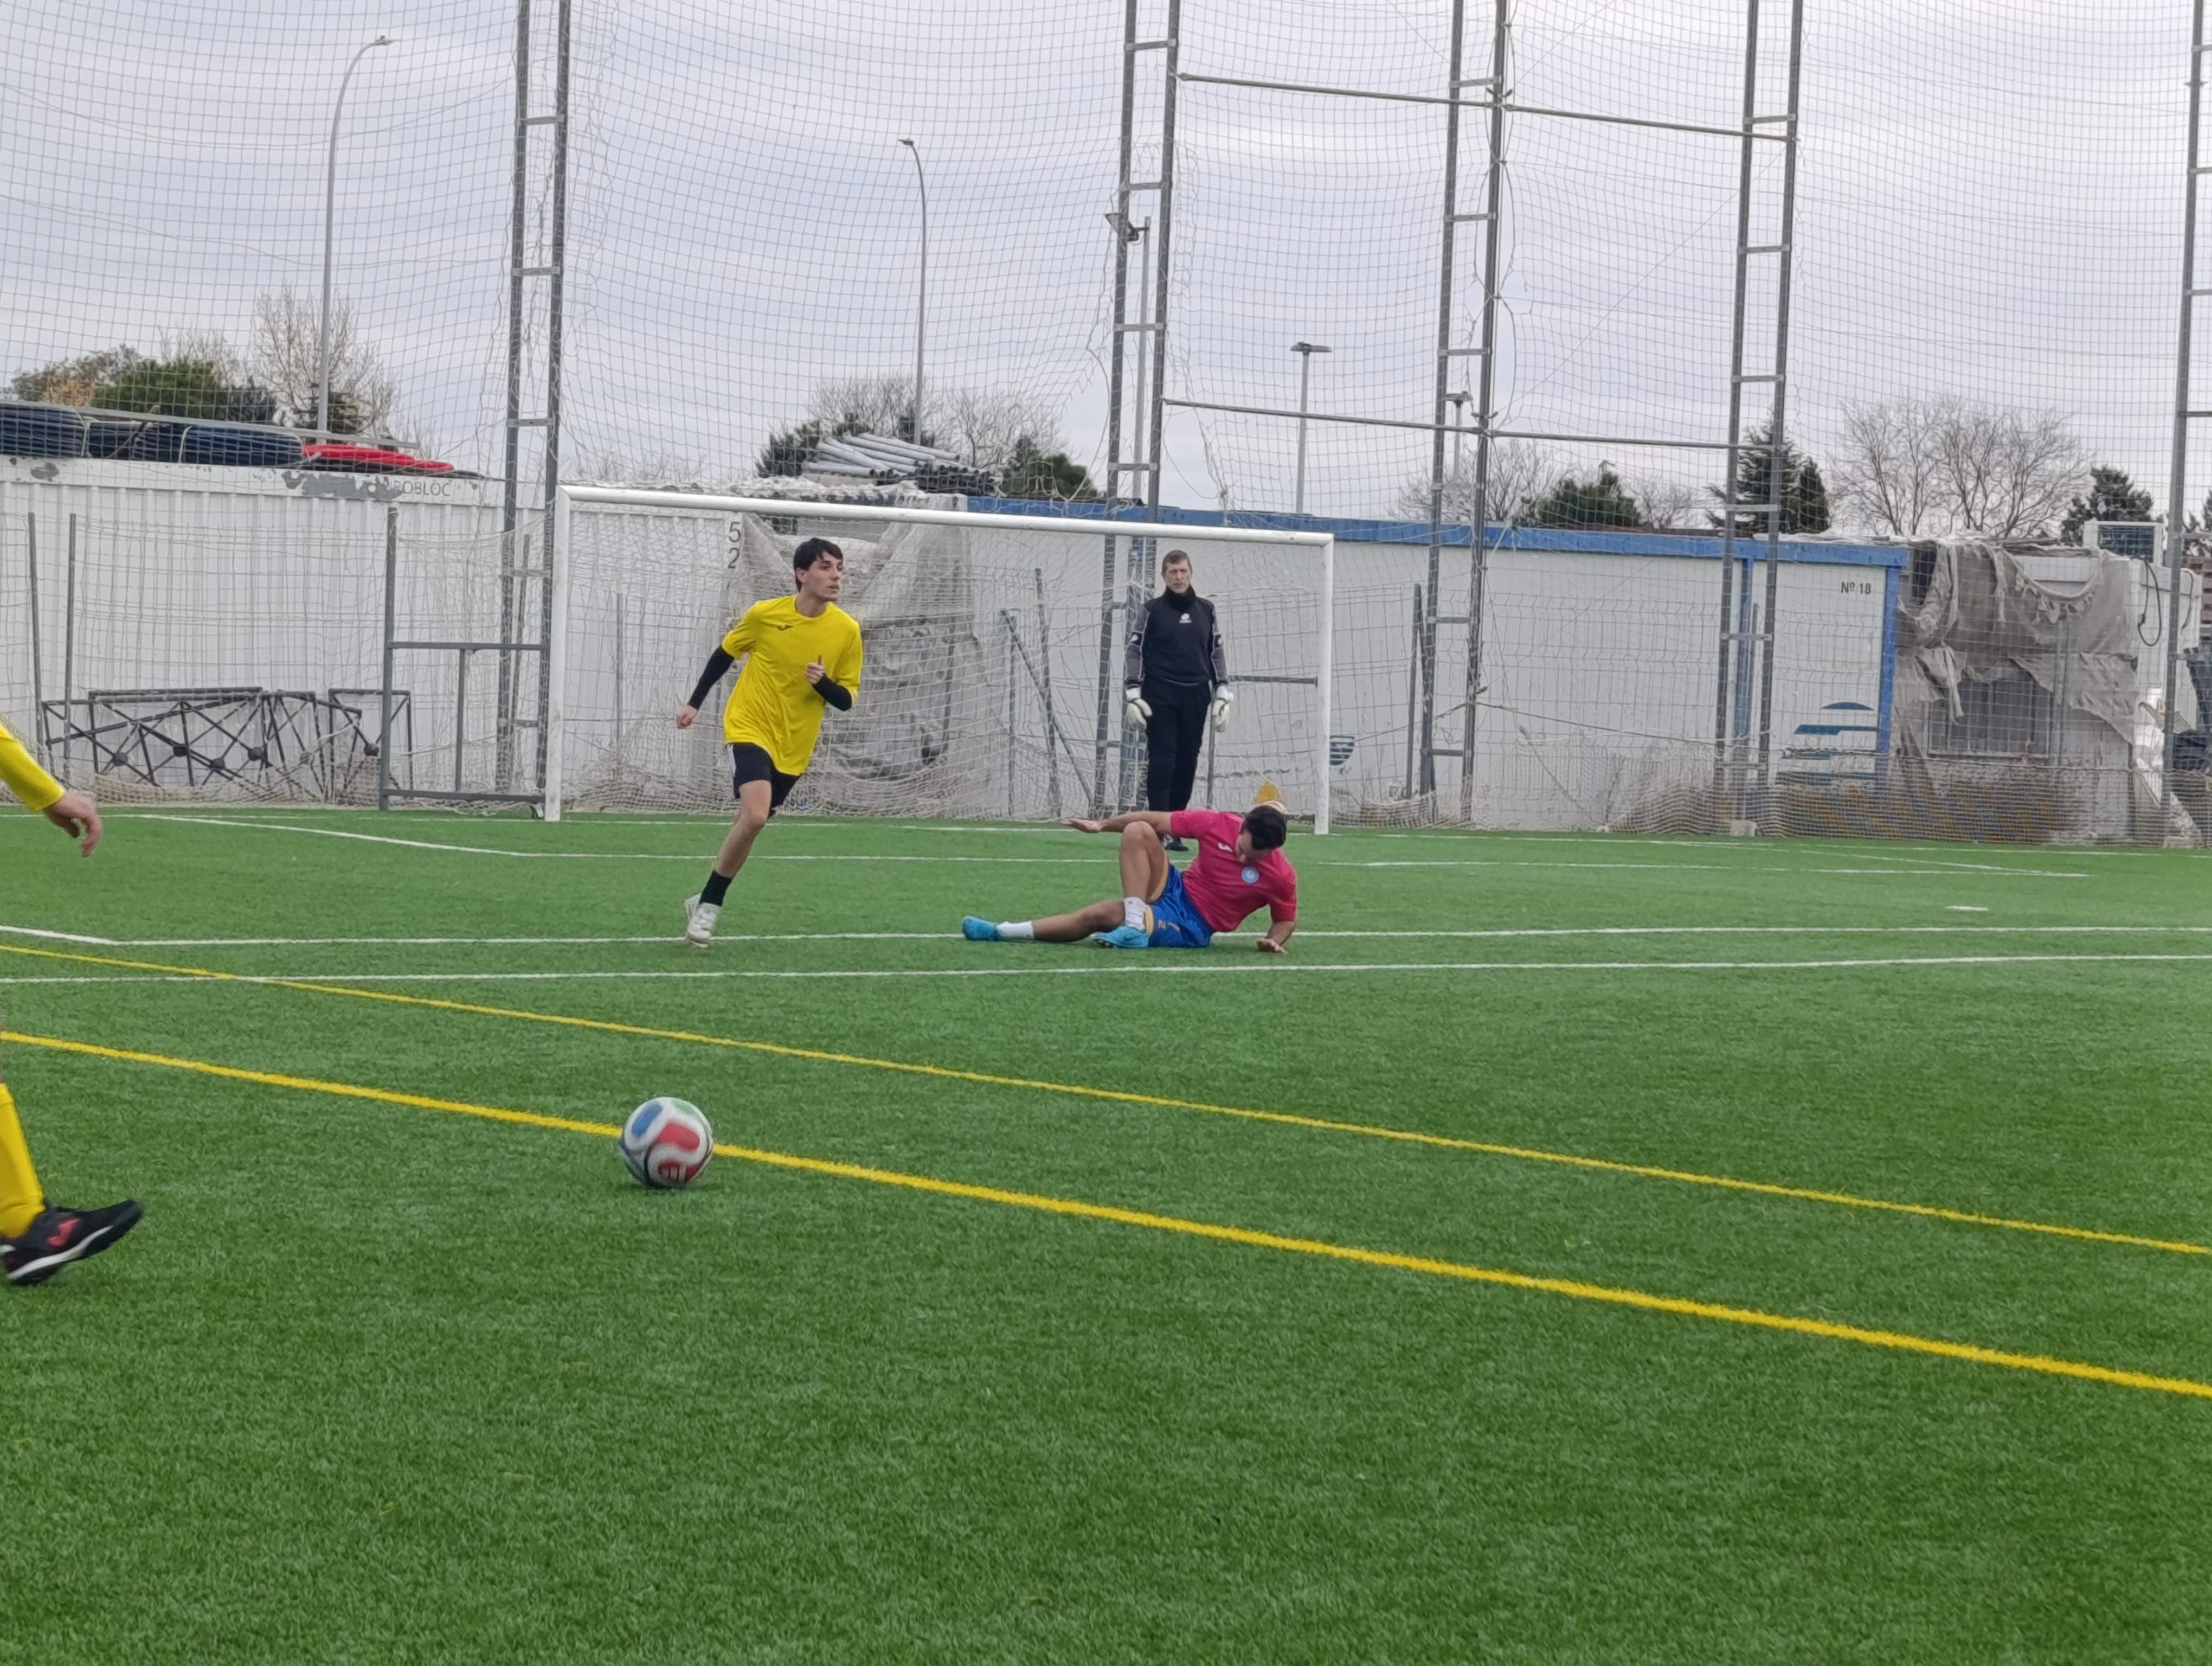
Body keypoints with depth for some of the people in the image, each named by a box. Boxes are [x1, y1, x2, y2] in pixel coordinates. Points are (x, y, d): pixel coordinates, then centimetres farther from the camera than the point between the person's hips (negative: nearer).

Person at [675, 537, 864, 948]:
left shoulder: (847, 630, -7)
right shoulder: (765, 614, -10)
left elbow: (846, 700, -1)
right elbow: (725, 654, 8)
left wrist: (823, 683, -22)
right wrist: (694, 703, 9)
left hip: (794, 746, 3)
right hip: (750, 728, -3)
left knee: (751, 822, 9)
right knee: (755, 815, -23)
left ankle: (706, 903, 27)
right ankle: (708, 905, -9)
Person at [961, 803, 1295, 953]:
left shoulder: (1281, 877, -17)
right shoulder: (1219, 824, -12)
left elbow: (1287, 920, 1)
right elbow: (1159, 820, -3)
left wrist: (1275, 941, -21)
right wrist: (1104, 825, -2)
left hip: (1191, 927, -4)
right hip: (1175, 890, 4)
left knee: (1102, 915, -24)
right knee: (1138, 831, -21)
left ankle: (1004, 933, -17)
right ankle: (1135, 923, -23)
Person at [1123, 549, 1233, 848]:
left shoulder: (1205, 610, 11)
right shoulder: (1153, 610, 1)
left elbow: (1217, 652, 16)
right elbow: (1134, 652, 1)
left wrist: (1223, 694, 10)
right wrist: (1133, 694, -8)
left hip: (1195, 698, 4)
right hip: (1160, 697, -4)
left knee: (1187, 765, 4)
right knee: (1161, 762, -8)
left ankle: (1175, 830, 11)